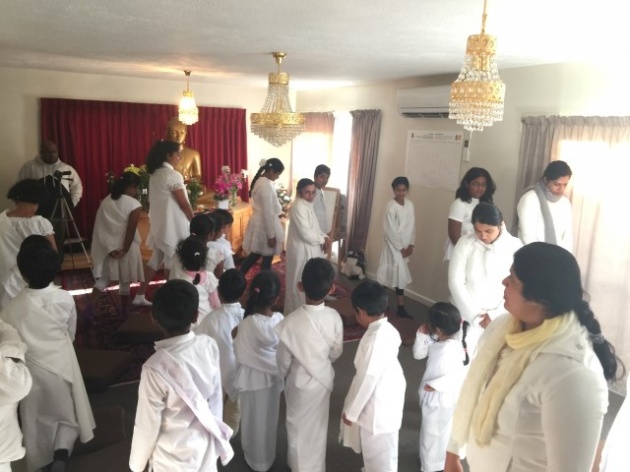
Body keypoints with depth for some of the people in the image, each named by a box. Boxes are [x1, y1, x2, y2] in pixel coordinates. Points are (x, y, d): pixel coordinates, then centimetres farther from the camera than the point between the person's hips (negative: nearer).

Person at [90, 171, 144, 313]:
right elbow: (131, 231, -17)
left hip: (107, 248, 5)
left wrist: (109, 248, -2)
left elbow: (100, 227, 0)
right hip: (125, 248, -4)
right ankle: (124, 310, 23)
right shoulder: (134, 204, -13)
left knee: (103, 279, 14)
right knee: (125, 281, 11)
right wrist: (124, 250, -11)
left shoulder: (106, 201, 4)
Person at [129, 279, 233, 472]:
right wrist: (214, 431, 13)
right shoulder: (209, 345, -18)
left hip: (174, 457, -4)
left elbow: (148, 425, -19)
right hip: (206, 444, 4)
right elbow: (216, 396, -4)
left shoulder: (156, 367, -31)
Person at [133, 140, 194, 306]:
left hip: (159, 223, 9)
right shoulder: (173, 175, -17)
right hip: (173, 225, -8)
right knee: (172, 262, 4)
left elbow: (159, 199, 14)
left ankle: (140, 296, 18)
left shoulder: (154, 174, 9)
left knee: (156, 259, 15)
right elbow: (184, 204, -16)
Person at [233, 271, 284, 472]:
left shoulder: (246, 325, -30)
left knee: (254, 419, 22)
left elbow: (241, 356, -18)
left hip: (253, 378, -3)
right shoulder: (280, 320, -22)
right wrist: (276, 368, 4)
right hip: (273, 376, 3)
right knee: (270, 418, 25)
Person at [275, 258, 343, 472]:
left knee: (299, 427, 21)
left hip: (300, 381, -3)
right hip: (324, 378, 3)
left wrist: (282, 375, 6)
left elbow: (284, 359, -15)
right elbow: (336, 352, -5)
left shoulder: (291, 321, -30)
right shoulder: (334, 317, -21)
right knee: (318, 426, 25)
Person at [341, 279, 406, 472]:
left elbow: (367, 380, -27)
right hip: (387, 397, 9)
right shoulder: (389, 330, -4)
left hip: (377, 407, -9)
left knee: (379, 453, 14)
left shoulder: (374, 340, -32)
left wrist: (350, 411, -14)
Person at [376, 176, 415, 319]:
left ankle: (401, 308, 16)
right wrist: (400, 248, -14)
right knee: (387, 275, 1)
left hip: (405, 247, 6)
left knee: (401, 277, 10)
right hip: (393, 246, -6)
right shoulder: (391, 207, -17)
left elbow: (412, 226, 7)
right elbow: (390, 231, -17)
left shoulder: (410, 205, 3)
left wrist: (411, 245, 1)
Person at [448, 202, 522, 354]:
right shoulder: (465, 244, -6)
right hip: (467, 316, 0)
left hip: (499, 319, 1)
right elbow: (455, 282, -8)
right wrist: (475, 315, -11)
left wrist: (495, 315, -9)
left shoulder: (514, 246, -5)